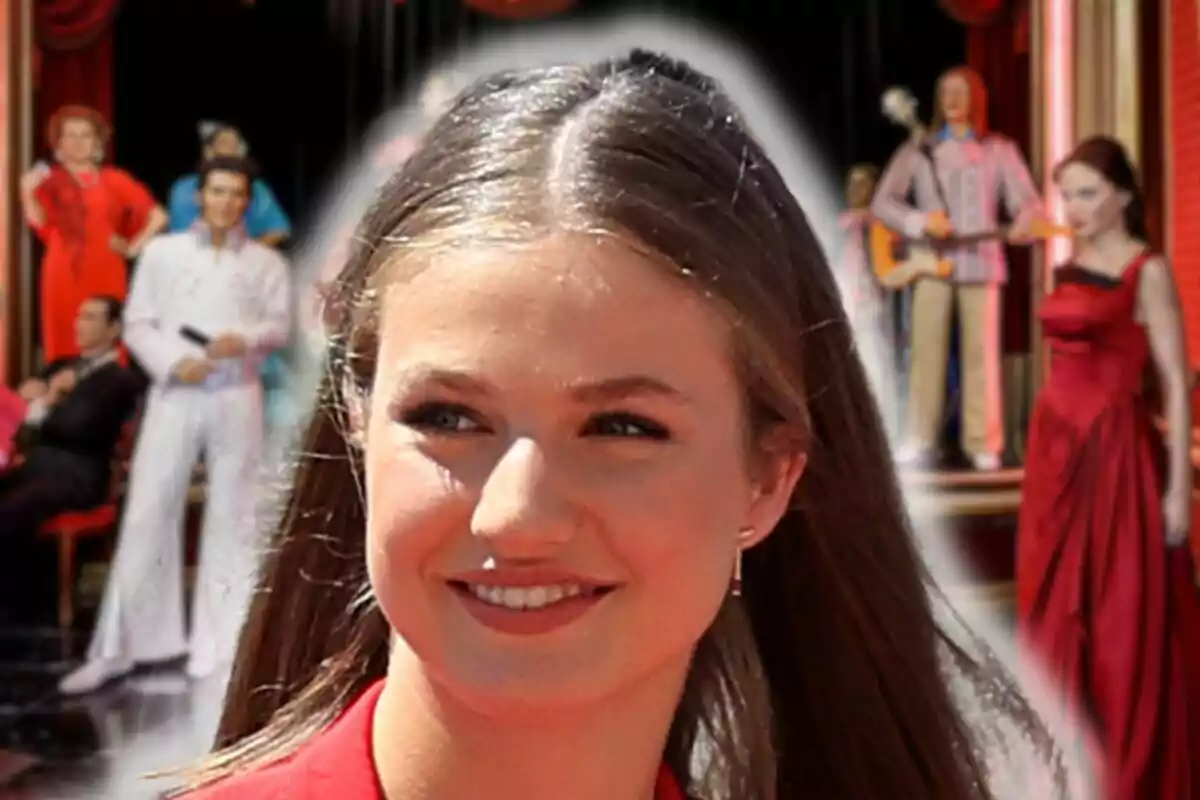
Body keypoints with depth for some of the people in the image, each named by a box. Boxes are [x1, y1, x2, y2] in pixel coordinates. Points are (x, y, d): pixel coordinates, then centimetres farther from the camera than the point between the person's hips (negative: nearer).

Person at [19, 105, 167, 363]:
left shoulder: (114, 179, 10)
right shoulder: (49, 181, 11)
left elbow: (158, 216, 7)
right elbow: (44, 228, -2)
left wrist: (135, 246, 0)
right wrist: (27, 194, -13)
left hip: (105, 272, 0)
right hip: (64, 273, 0)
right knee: (65, 341, -4)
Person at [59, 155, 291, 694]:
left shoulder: (266, 261, 10)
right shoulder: (162, 252, 9)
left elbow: (280, 324, 3)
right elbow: (137, 324, 5)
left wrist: (244, 340, -17)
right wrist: (172, 363, -12)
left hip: (237, 398, 1)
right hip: (174, 396, 0)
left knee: (232, 519, 2)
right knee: (147, 515, -2)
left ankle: (218, 648, 10)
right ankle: (117, 648, 6)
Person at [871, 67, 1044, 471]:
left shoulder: (999, 150, 8)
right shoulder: (917, 150, 8)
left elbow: (1028, 201, 0)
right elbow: (882, 203, 4)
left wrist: (1023, 224, -24)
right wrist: (921, 221, -13)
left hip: (981, 263, 0)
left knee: (981, 351, -2)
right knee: (925, 348, -2)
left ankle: (982, 442, 3)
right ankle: (919, 439, 5)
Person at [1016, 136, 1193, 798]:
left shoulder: (1148, 271, -7)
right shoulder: (1069, 266, 12)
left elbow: (1176, 383, -10)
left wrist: (1179, 487, -13)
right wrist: (1050, 449, 15)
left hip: (1113, 449, -7)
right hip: (1054, 444, 7)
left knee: (1121, 616, 3)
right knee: (1054, 607, 12)